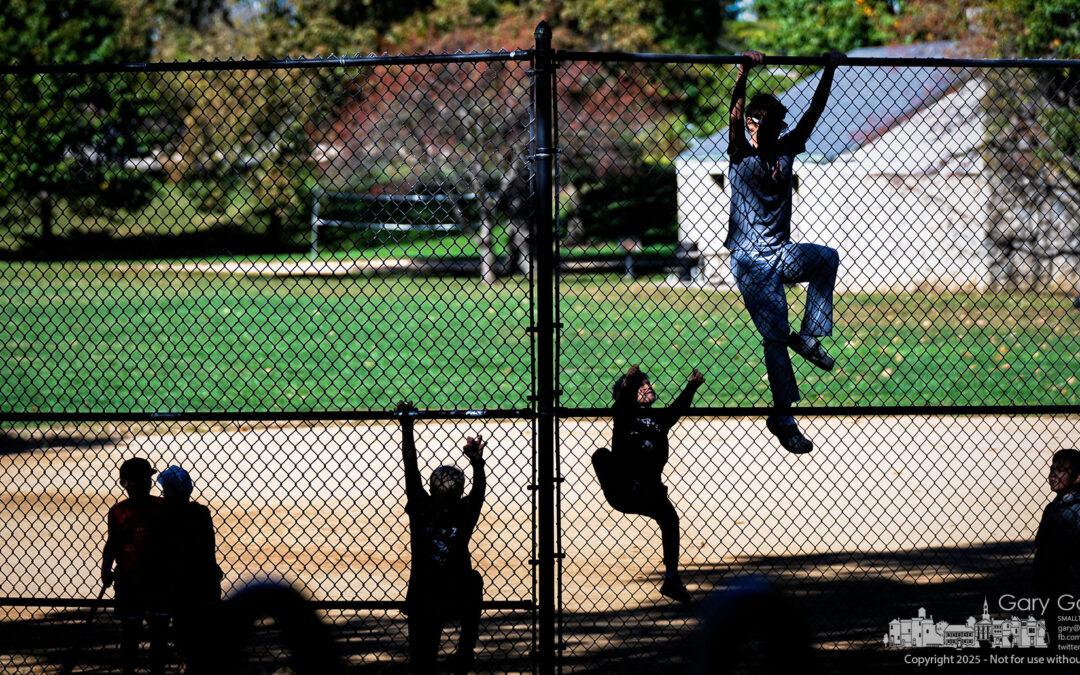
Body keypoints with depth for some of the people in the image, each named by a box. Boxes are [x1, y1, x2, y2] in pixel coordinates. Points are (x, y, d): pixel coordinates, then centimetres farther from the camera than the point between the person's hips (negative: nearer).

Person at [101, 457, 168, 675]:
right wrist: (106, 569, -8)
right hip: (128, 581, 0)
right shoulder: (118, 512, 2)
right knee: (130, 632, 6)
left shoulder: (162, 507, 2)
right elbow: (111, 545, 7)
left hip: (158, 580, 0)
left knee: (158, 630, 3)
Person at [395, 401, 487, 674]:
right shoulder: (421, 509, -7)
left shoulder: (465, 514, -8)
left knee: (472, 581, -28)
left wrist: (477, 464, -47)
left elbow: (478, 491, -26)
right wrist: (407, 427, -21)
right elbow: (411, 470, -13)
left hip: (456, 593, 1)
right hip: (423, 599, -1)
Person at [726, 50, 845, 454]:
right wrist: (743, 73, -31)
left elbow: (813, 112, 4)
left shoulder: (785, 149, 7)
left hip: (783, 254, 5)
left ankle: (808, 336, -10)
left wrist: (829, 72, -4)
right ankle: (782, 417, -3)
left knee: (827, 258, -24)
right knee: (775, 337, -9)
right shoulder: (741, 154, -6)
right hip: (751, 261, -5)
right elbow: (735, 116, -21)